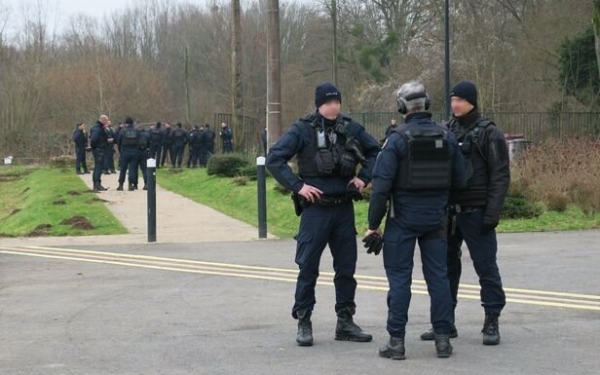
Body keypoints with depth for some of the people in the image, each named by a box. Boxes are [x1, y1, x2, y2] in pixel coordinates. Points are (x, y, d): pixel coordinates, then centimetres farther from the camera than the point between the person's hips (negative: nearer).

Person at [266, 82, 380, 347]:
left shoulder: (350, 128, 4)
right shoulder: (303, 130, -7)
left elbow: (375, 151, 18)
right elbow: (274, 159, -10)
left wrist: (364, 177, 5)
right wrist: (297, 186, -14)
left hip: (344, 208, 4)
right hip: (315, 208, -4)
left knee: (346, 267, 10)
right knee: (308, 268, 0)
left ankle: (345, 322, 20)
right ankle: (303, 323, 9)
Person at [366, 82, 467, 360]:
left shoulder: (398, 138, -11)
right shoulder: (447, 138, 1)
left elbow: (381, 184, -14)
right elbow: (460, 180, 5)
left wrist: (374, 223, -7)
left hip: (403, 219, -3)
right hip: (436, 219, 4)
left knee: (399, 278, 3)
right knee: (438, 276, 9)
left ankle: (396, 341, 3)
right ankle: (443, 339, 11)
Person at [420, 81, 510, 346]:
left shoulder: (489, 134, -5)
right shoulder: (446, 131, 10)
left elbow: (500, 176, -9)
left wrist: (492, 213, -15)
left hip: (476, 212, -5)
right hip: (448, 211, 5)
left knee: (485, 265, -1)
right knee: (446, 265, 9)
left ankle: (491, 322, 6)